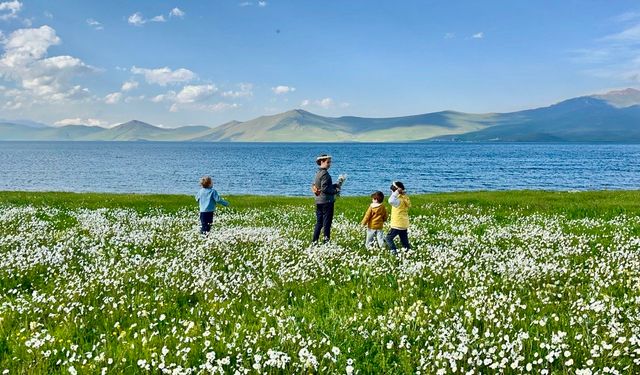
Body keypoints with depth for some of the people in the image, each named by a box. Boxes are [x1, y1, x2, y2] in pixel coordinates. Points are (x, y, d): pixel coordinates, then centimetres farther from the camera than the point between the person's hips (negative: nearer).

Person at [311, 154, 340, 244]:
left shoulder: (318, 173, 13)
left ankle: (314, 241, 15)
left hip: (318, 201, 9)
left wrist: (334, 185, 15)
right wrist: (336, 191, -7)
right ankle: (326, 241, 0)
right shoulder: (325, 173, -15)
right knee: (327, 223, -3)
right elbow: (325, 189, -22)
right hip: (326, 201, -9)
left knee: (319, 223, 13)